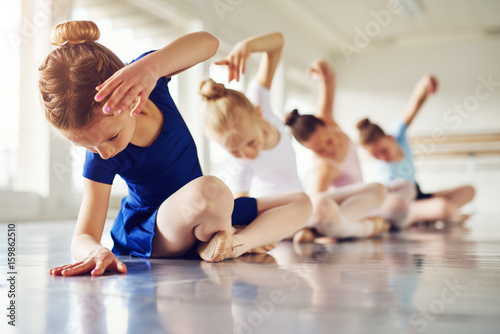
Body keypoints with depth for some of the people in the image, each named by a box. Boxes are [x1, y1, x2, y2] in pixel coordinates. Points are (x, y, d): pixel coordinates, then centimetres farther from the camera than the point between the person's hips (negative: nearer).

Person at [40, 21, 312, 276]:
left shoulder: (148, 78, -20)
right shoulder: (99, 161, -25)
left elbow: (207, 43, -36)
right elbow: (83, 236, -24)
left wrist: (151, 65, -56)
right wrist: (96, 252, -50)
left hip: (205, 216, 6)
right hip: (150, 234, -5)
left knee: (301, 203, 2)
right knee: (208, 190, -42)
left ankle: (237, 243, -17)